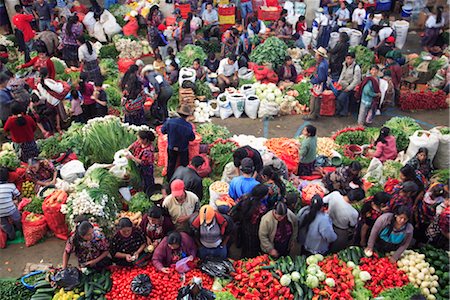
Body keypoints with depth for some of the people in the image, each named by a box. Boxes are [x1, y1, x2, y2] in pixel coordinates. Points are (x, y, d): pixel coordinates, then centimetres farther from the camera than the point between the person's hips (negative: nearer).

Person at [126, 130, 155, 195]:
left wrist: (131, 157, -30)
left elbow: (142, 162, -32)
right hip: (140, 167, 8)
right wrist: (128, 149, -6)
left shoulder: (148, 150, -36)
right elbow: (134, 144, 10)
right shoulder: (140, 142, -12)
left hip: (146, 168, -8)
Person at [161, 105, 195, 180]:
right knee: (183, 165, 19)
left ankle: (169, 179, 39)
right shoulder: (189, 126, -27)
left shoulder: (170, 121, -20)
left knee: (171, 164, 24)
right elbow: (192, 138, -16)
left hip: (171, 148, 3)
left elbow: (163, 131, -6)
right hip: (183, 149, -3)